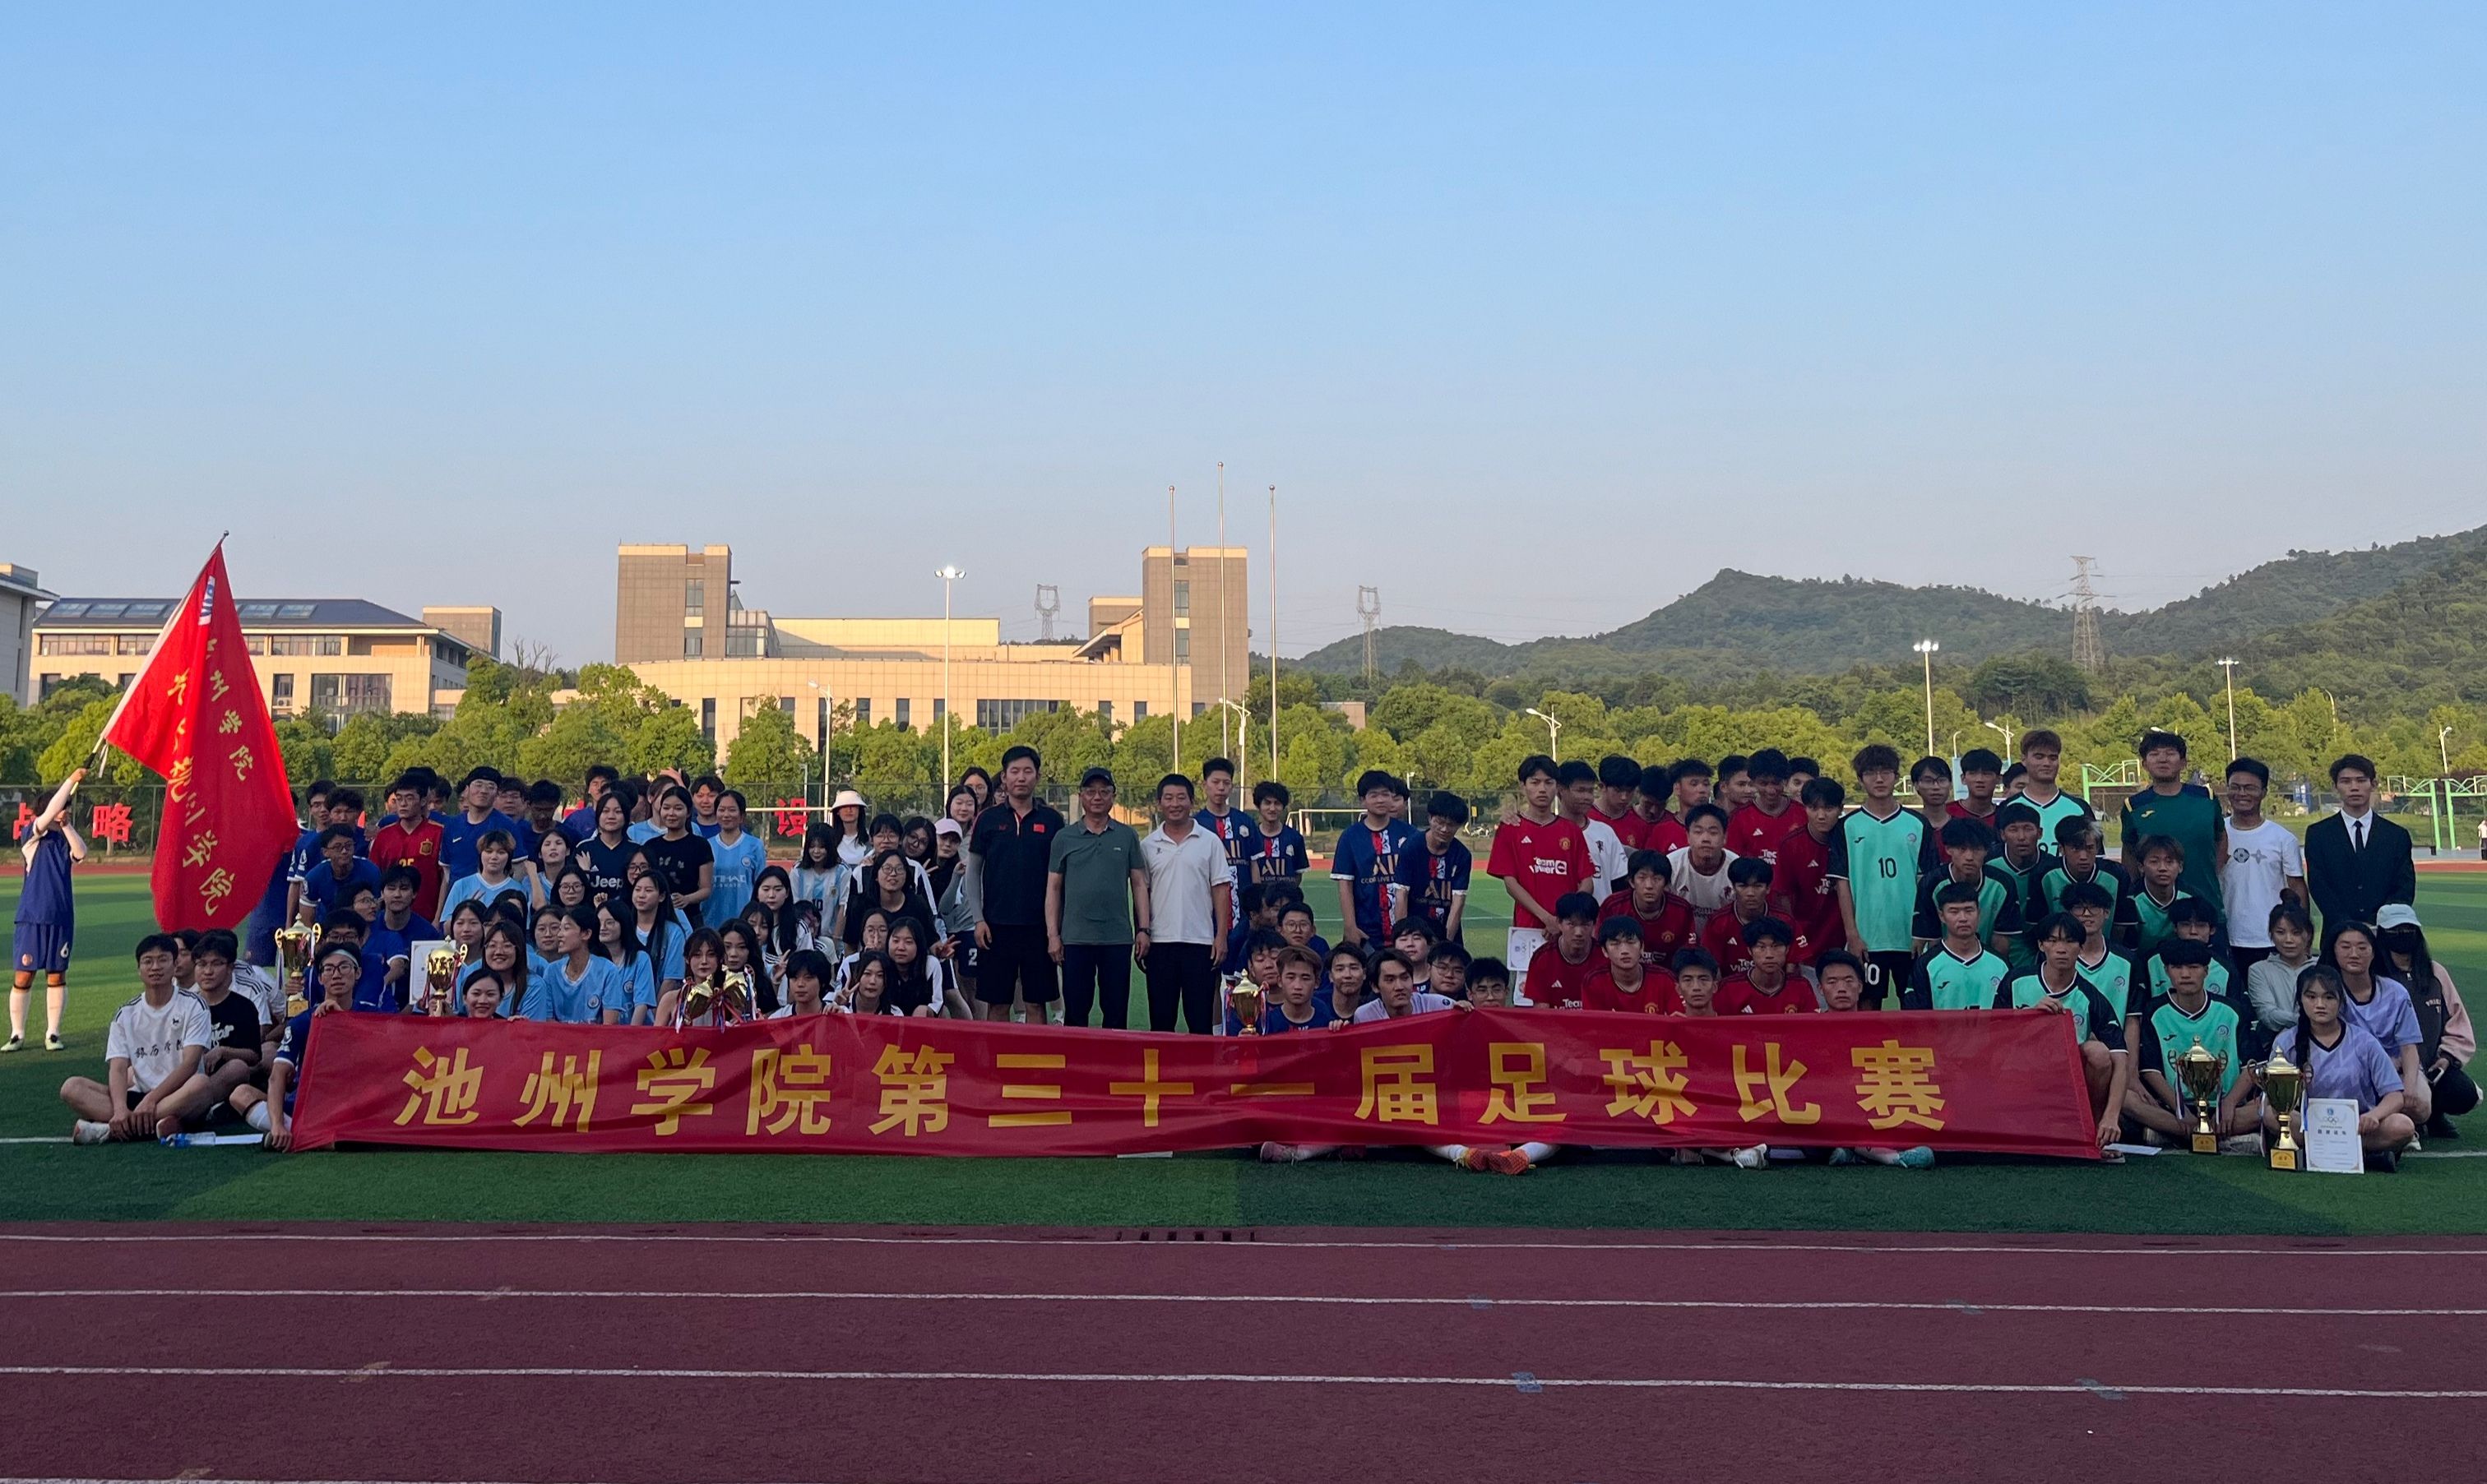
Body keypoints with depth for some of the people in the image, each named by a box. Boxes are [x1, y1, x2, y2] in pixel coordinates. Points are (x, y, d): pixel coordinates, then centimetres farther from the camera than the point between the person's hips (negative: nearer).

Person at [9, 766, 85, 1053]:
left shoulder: (66, 839, 10)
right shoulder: (33, 837, -2)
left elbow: (81, 854, -10)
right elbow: (49, 812, -19)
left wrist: (67, 825, -12)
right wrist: (72, 779, -19)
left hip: (62, 919, 4)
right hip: (32, 918, -4)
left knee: (57, 976, 6)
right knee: (22, 978, -1)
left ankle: (52, 1033, 13)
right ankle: (17, 1034, 10)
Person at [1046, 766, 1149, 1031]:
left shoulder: (1127, 836, 7)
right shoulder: (1065, 837, 6)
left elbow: (1139, 884, 9)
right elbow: (1053, 888, 7)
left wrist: (1143, 930, 1)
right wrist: (1052, 934, 0)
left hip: (1118, 939, 0)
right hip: (1075, 938, 0)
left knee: (1117, 1013, 4)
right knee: (1075, 1011, 4)